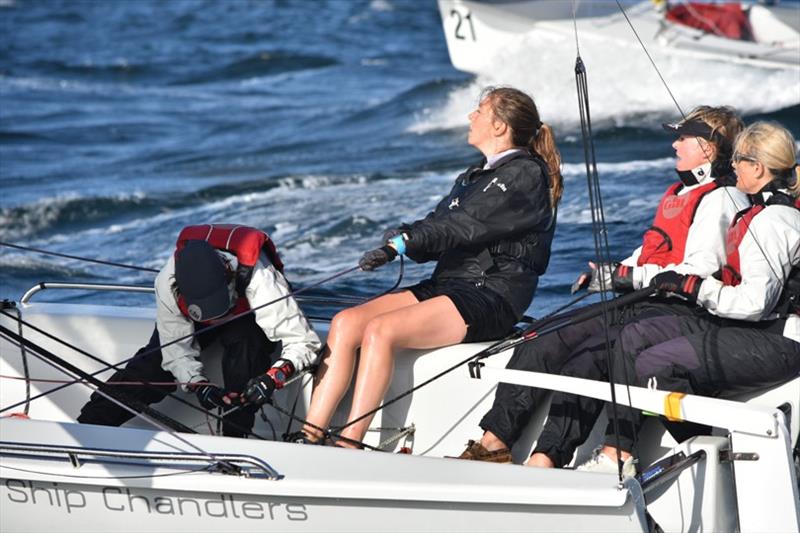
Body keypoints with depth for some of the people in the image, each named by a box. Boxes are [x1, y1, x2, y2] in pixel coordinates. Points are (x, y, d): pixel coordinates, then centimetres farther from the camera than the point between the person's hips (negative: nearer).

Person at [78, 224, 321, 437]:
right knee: (153, 362, -18)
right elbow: (177, 351, -23)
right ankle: (87, 427, -16)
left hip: (249, 317, -3)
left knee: (244, 343, -36)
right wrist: (199, 385, -41)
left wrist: (272, 377, -55)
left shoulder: (258, 278, -44)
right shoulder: (168, 283, -35)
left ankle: (235, 438, -29)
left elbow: (303, 341, -39)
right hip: (194, 322, 3)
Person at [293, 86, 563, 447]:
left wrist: (407, 239, -23)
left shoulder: (528, 174, -5)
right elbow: (439, 231, 13)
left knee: (381, 330, -28)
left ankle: (348, 445, -28)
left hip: (491, 298, -9)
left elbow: (468, 226, -18)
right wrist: (400, 241, -8)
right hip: (447, 284, 9)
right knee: (346, 323, -10)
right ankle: (310, 437, -17)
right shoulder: (475, 177, 24)